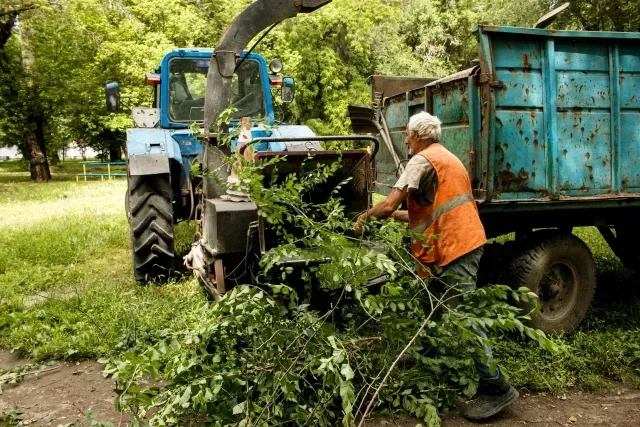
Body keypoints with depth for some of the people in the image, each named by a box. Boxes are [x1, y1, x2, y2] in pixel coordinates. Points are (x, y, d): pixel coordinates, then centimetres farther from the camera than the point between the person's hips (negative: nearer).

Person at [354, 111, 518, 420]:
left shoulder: (422, 160, -9)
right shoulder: (448, 159, 22)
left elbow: (388, 205, -17)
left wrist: (365, 217, 1)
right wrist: (396, 216, 21)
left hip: (454, 246, -11)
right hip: (466, 240, 11)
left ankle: (496, 387, 0)